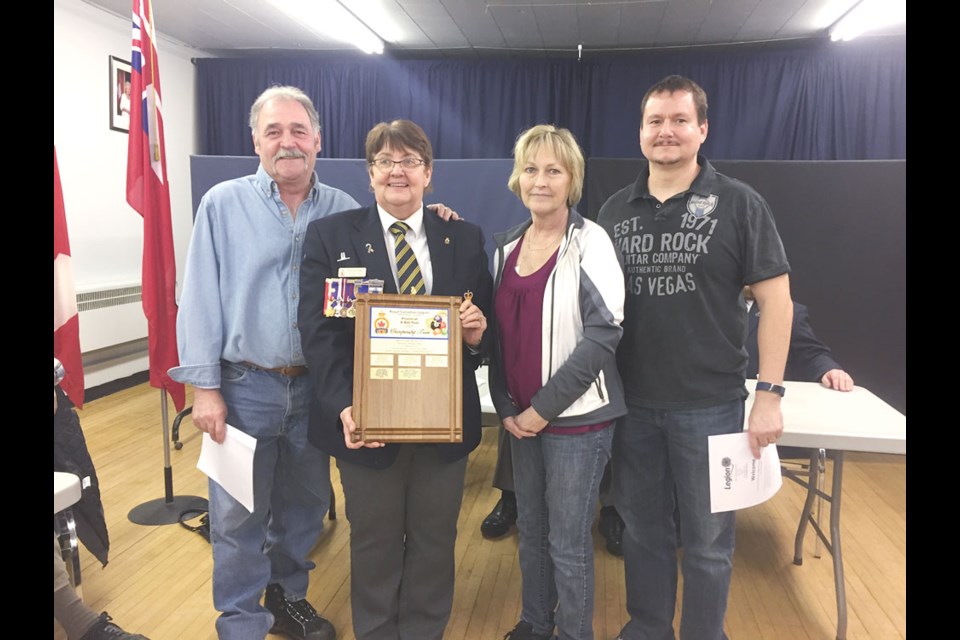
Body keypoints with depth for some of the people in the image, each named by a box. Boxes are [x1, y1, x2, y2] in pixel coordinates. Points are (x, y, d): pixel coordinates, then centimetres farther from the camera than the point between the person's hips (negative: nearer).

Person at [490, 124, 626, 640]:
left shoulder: (590, 242, -10)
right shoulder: (507, 245, 8)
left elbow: (603, 335, -16)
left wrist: (544, 407, -15)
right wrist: (506, 405, 2)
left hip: (576, 416, -5)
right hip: (521, 415, 6)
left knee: (568, 540, 6)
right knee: (530, 529, 18)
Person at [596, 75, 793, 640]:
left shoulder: (739, 203, -5)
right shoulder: (616, 210, 5)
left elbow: (775, 298, -6)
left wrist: (770, 394, -11)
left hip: (710, 405, -3)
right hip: (631, 402, 3)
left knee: (707, 541, 12)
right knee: (643, 530, 18)